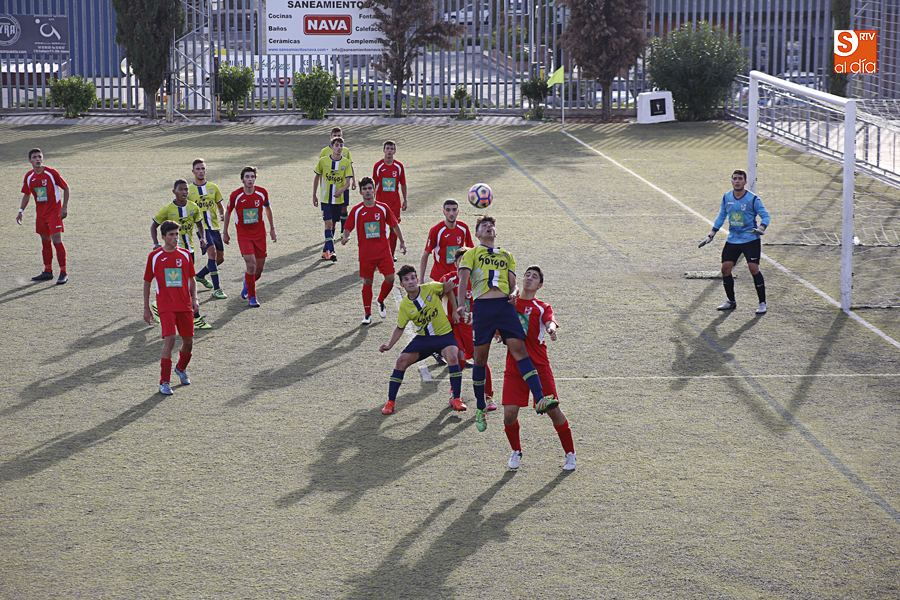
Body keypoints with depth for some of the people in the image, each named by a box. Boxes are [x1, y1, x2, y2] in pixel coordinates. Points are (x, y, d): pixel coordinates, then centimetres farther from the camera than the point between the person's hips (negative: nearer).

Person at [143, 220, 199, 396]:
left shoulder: (185, 255, 7)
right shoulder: (154, 256, 0)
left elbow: (192, 279, 16)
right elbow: (147, 282, 8)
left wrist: (194, 299, 1)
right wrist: (146, 308, 7)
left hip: (185, 305, 3)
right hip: (165, 306, -3)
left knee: (189, 340, 7)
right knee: (169, 338, -18)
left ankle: (181, 368, 39)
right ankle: (164, 382, -12)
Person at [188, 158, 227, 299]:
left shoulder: (213, 187, 9)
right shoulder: (189, 190, 0)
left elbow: (220, 206, 17)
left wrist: (223, 215, -3)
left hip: (214, 227, 5)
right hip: (201, 228, -5)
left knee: (220, 258, 8)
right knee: (212, 252, -23)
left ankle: (200, 276, 35)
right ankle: (216, 289, -21)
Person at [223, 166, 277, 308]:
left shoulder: (262, 193, -7)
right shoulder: (235, 195, -12)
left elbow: (268, 209, 12)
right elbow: (228, 212, 5)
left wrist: (272, 229, 14)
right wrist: (225, 232, 10)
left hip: (259, 234, 3)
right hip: (243, 235, -3)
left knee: (259, 268, 6)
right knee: (251, 264, -17)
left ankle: (247, 283, 39)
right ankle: (252, 297, -3)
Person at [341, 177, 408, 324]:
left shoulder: (383, 208, 1)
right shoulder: (356, 211, -2)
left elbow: (394, 225, 12)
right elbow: (348, 228, 3)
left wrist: (402, 242, 12)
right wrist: (345, 238, -18)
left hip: (383, 251, 1)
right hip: (366, 253, -1)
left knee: (390, 278, -5)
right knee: (367, 282, 1)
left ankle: (381, 301, 24)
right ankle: (367, 314, 12)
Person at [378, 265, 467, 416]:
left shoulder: (430, 288, -11)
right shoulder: (404, 305, -4)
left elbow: (450, 286, 5)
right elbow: (400, 328, 7)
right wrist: (389, 345, -4)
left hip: (444, 334, -3)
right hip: (423, 337, 3)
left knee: (452, 357, -30)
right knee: (402, 361, -11)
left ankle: (456, 399, -20)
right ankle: (391, 402, 2)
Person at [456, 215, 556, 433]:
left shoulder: (506, 255, 28)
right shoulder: (471, 253, 17)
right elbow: (463, 278, 3)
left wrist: (514, 293, -3)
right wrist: (460, 304, -14)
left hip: (505, 305, 2)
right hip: (482, 306, -2)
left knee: (520, 350, -14)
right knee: (480, 359, 2)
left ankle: (539, 400, -26)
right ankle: (480, 408, 18)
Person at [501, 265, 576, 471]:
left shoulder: (542, 308, 5)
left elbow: (550, 322, -16)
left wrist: (551, 329, -40)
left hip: (539, 367, -2)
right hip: (514, 367, 2)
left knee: (553, 411, -5)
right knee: (509, 414, -8)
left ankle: (570, 454, 13)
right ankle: (516, 451, 19)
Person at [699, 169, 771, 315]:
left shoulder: (753, 199, -9)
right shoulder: (726, 198, 5)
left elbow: (765, 216, -6)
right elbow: (721, 217, 17)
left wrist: (760, 229, -26)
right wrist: (711, 235, 14)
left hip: (750, 240, -5)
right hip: (732, 241, 5)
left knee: (753, 268, -16)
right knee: (725, 268, -2)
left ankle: (762, 303, -4)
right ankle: (731, 302, 17)